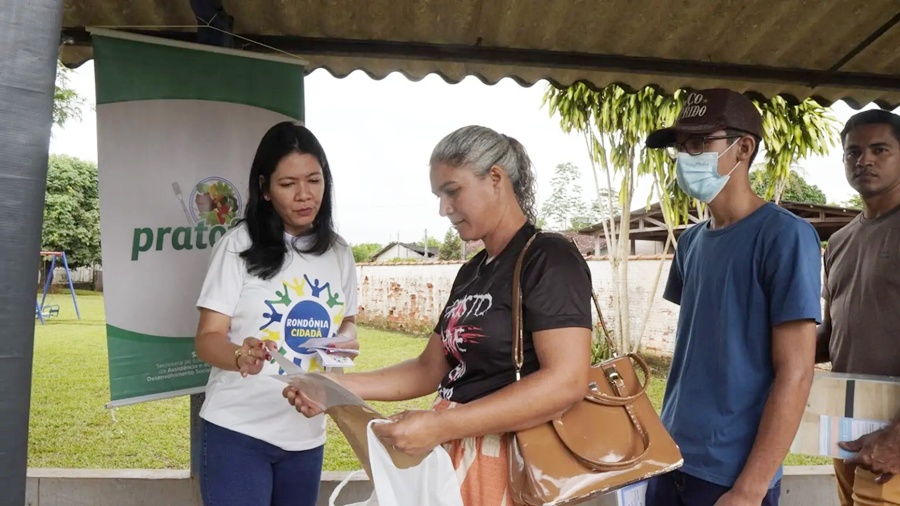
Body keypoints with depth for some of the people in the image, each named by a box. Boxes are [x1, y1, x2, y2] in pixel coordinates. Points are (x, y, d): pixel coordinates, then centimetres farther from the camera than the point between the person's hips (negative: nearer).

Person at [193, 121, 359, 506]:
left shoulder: (339, 252, 3)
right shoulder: (239, 245, -10)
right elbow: (207, 338, -11)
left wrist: (348, 338, -8)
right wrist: (239, 356, -32)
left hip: (306, 435, 5)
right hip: (238, 431, -4)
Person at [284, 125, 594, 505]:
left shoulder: (549, 258, -13)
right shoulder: (472, 272, 12)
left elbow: (566, 382, -24)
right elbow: (430, 370, 12)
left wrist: (439, 426, -26)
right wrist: (338, 386, 1)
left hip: (509, 465, -7)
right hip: (456, 457, 7)